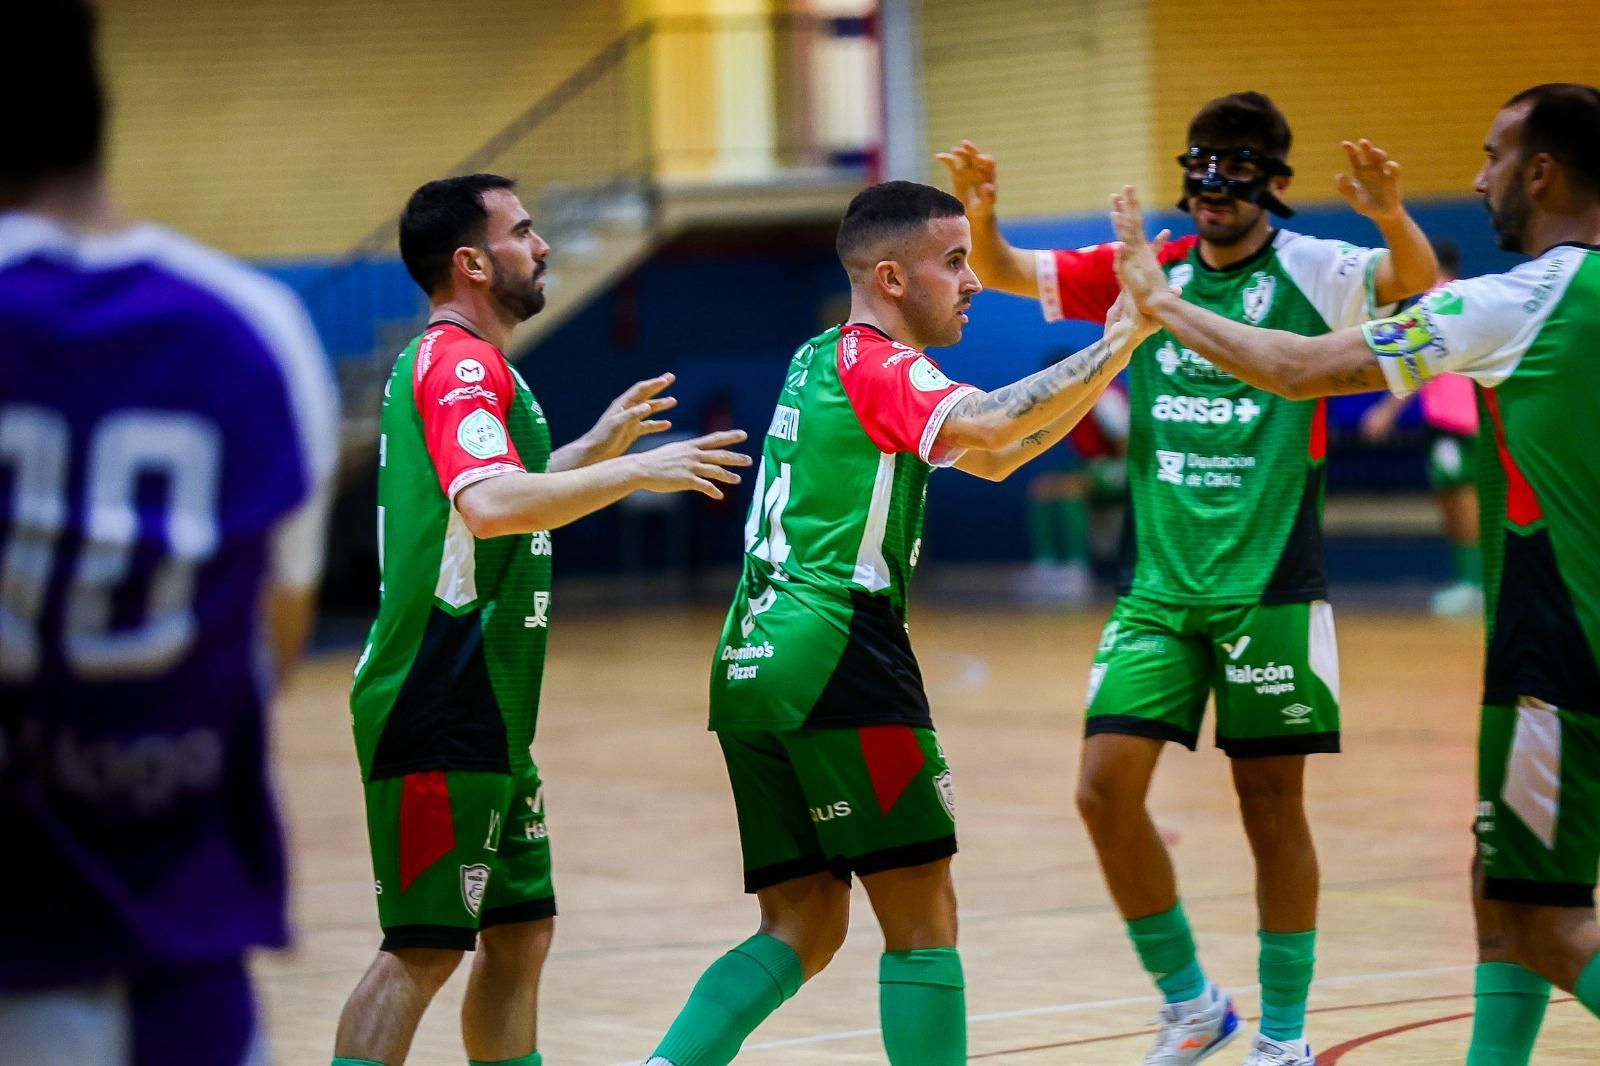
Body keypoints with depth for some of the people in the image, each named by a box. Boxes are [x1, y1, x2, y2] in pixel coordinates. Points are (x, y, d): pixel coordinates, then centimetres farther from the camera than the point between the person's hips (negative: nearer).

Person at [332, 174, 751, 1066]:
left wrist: (599, 446, 24)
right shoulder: (461, 364, -14)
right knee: (424, 949, -9)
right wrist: (635, 471, -26)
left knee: (521, 931, 13)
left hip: (485, 712, 10)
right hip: (442, 714, -10)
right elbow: (490, 507, -31)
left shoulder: (459, 365, 18)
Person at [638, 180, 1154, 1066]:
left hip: (748, 665, 9)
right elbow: (991, 427, -26)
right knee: (923, 919, -2)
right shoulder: (878, 365, -5)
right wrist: (1117, 345, -19)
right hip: (834, 659, -9)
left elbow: (992, 459, 26)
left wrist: (1109, 354, 18)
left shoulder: (820, 361, 22)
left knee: (802, 929, 10)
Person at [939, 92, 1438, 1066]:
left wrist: (1391, 216, -38)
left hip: (1269, 586, -3)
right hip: (1157, 587, 3)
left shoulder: (1309, 271, -3)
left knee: (1273, 805, 2)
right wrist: (980, 215, -12)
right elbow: (1008, 273, 9)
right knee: (1107, 789, -6)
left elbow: (1419, 286, -18)